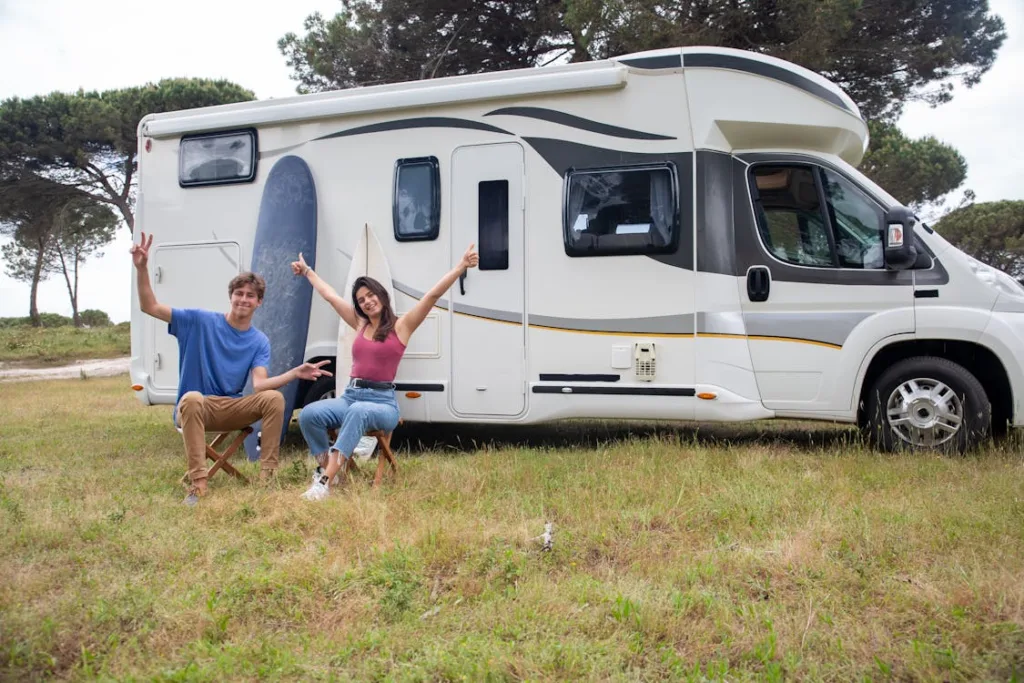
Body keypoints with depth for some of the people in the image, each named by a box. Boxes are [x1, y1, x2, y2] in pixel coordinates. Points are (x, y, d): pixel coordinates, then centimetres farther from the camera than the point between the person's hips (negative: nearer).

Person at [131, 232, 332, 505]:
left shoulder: (259, 342, 2)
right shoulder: (202, 321, -3)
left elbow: (259, 384, -14)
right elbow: (150, 307, -5)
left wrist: (295, 373, -30)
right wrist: (142, 268, -19)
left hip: (233, 409, 2)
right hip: (197, 407, -2)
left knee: (274, 398, -26)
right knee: (192, 399, -39)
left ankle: (268, 476, -21)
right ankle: (197, 484, -40)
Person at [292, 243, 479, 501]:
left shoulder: (401, 326, 3)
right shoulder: (360, 325, 17)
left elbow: (433, 295, -6)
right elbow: (330, 295, 29)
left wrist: (461, 266, -14)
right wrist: (307, 271, 41)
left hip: (383, 402, -5)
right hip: (350, 396, 5)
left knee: (359, 412, -41)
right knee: (308, 414, -25)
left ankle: (326, 481, -45)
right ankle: (325, 468, -11)